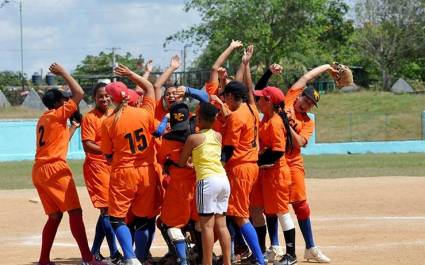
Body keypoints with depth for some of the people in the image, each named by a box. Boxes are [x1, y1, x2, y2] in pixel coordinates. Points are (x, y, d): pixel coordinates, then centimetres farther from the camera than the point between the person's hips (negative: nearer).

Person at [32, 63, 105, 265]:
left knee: (55, 216, 14)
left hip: (38, 171, 9)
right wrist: (63, 73, 0)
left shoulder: (43, 119, 19)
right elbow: (79, 93, -10)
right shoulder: (58, 115, -5)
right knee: (75, 212, -8)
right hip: (55, 168, -9)